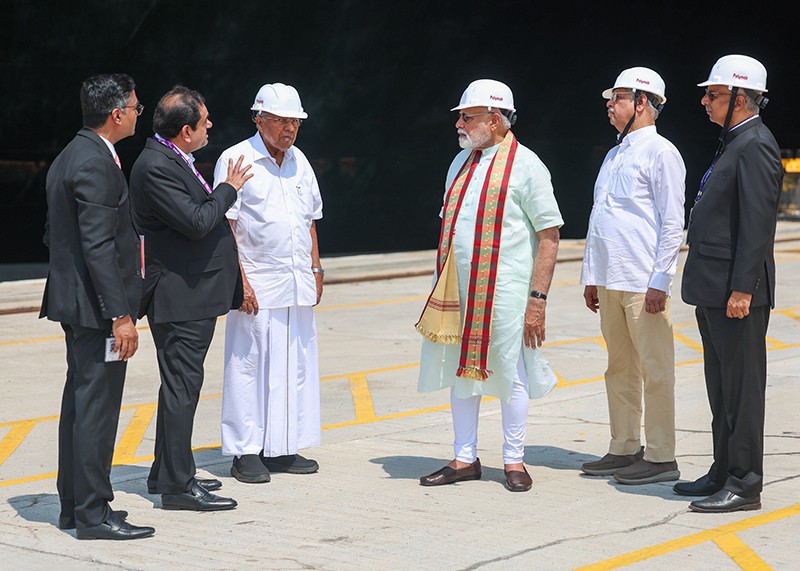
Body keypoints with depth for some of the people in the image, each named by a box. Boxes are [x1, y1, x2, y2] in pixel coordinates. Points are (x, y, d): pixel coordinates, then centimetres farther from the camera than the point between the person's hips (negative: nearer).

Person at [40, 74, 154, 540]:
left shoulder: (68, 158, 13)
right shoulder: (96, 164, -18)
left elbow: (54, 235, 19)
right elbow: (98, 246, -23)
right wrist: (120, 315, -23)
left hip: (74, 301, 11)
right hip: (96, 305, -11)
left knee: (80, 402, 15)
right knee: (96, 407, -6)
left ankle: (74, 503, 23)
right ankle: (93, 513, -1)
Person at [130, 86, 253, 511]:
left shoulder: (173, 160, 13)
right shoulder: (155, 167, -19)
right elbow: (196, 222, -24)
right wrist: (228, 189, -11)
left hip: (193, 293, 11)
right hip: (180, 296, -11)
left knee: (181, 385, 17)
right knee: (181, 387, -7)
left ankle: (168, 472, 28)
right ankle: (176, 486, -4)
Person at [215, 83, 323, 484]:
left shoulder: (298, 161, 14)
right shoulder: (236, 160, -6)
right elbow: (224, 227, -9)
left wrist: (316, 270, 16)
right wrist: (240, 280, -14)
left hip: (298, 285, 6)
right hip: (256, 286, -6)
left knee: (296, 366, 7)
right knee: (249, 365, -3)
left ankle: (282, 449, 15)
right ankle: (245, 453, 5)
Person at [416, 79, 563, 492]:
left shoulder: (525, 165, -7)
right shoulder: (461, 163, 14)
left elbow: (550, 234, -9)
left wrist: (538, 298, -15)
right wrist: (439, 288, 16)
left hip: (504, 291, -6)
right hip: (456, 290, 6)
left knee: (509, 374, 2)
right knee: (461, 372, 10)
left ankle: (514, 461, 15)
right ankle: (464, 459, 20)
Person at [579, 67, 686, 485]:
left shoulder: (660, 153, -6)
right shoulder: (614, 156, 19)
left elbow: (673, 223, -11)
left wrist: (659, 281, -16)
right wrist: (590, 276, 18)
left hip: (644, 284, -8)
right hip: (609, 281, 8)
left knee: (654, 369, -5)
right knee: (620, 368, 12)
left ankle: (661, 458, -1)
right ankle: (625, 449, 20)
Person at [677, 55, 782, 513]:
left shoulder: (756, 145, -14)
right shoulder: (734, 143, 17)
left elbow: (757, 223, -20)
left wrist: (742, 289, -23)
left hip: (736, 292, -10)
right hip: (713, 291, 10)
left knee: (742, 387, -5)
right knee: (723, 388, 15)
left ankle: (745, 484, 0)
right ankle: (725, 472, 23)